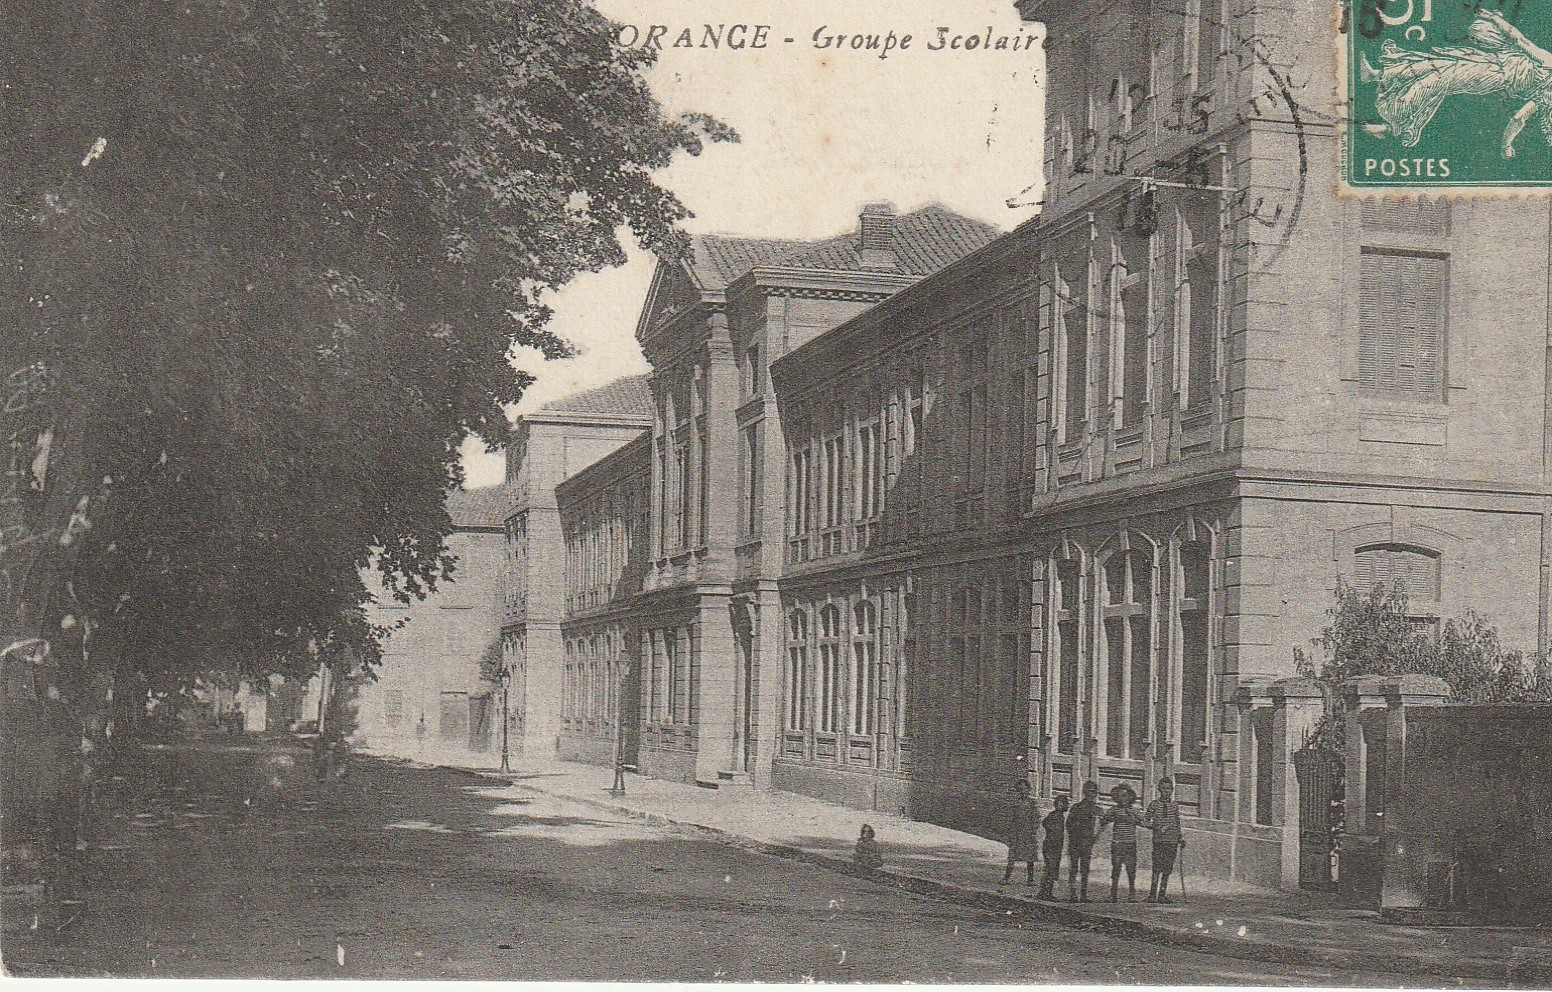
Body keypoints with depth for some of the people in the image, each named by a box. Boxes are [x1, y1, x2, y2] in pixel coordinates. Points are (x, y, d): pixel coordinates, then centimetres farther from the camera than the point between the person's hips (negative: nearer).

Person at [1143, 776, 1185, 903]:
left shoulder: (1175, 805, 13)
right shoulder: (1154, 804, 4)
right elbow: (1144, 820, 5)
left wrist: (1181, 838, 16)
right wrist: (1155, 827, -11)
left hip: (1172, 841, 3)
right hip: (1159, 840, -3)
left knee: (1167, 869, 3)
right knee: (1157, 868, -11)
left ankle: (1162, 894, 9)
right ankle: (1152, 895, -12)